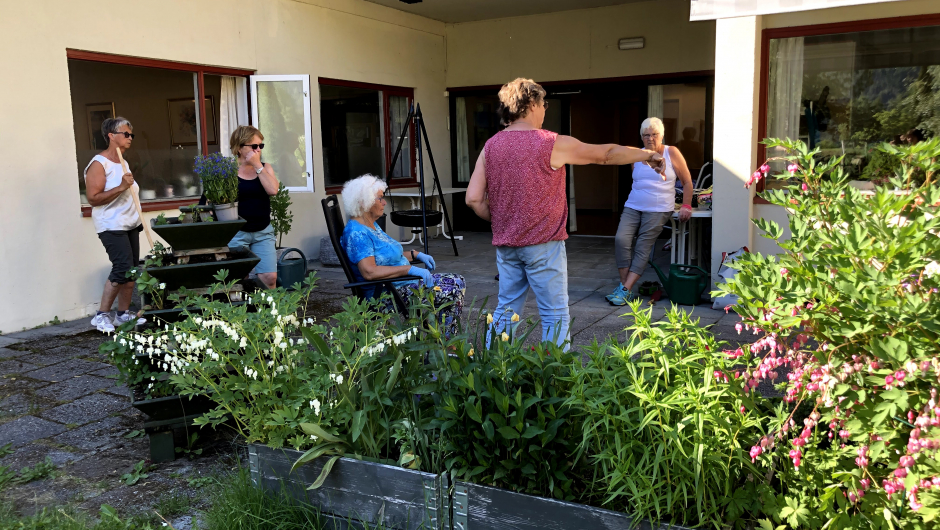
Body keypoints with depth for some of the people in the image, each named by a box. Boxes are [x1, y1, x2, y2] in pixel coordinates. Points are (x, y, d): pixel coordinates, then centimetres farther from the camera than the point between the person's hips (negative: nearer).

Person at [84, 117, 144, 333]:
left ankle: (123, 314, 13)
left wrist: (138, 218, 18)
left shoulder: (123, 163, 16)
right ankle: (101, 315, -5)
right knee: (122, 269, -16)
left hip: (130, 224, 8)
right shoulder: (99, 164, -10)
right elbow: (93, 198, -18)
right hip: (112, 226, -8)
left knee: (131, 270, 5)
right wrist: (121, 187, -25)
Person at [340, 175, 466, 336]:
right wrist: (410, 269, -30)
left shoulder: (372, 225, 14)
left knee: (458, 282, 6)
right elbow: (369, 272, -31)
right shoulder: (357, 233, -19)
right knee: (453, 292, -16)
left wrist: (415, 254, 13)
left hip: (402, 282, 11)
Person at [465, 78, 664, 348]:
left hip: (505, 244, 5)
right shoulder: (553, 144, -10)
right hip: (543, 244, -5)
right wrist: (647, 155, 15)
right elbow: (607, 154, 1)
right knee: (555, 315, 4)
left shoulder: (491, 146, 3)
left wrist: (499, 222, 14)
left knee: (505, 311, 15)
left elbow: (474, 199, -1)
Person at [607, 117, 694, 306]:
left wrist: (686, 206, -3)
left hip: (658, 210, -3)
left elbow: (687, 181, 5)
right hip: (632, 207, 4)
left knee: (643, 247, -14)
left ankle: (625, 290, -17)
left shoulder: (671, 153, 2)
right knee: (621, 239, -19)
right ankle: (623, 284, -14)